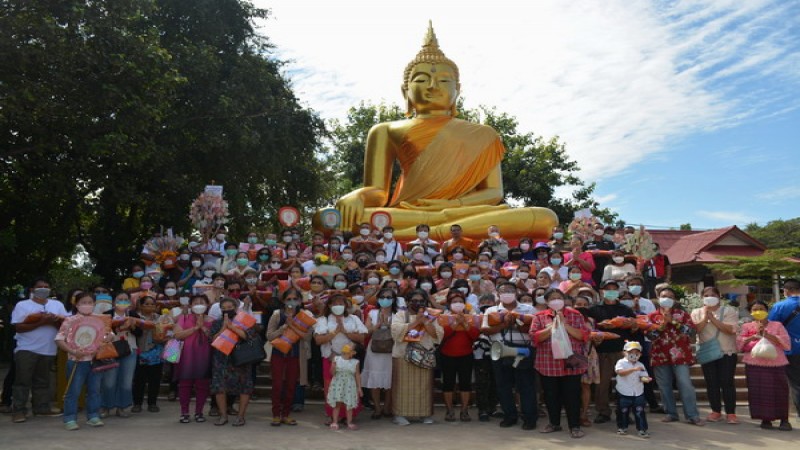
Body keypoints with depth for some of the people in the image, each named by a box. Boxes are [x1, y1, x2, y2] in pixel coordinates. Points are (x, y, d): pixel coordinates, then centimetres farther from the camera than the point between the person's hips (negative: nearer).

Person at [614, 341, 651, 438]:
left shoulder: (640, 365, 6)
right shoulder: (621, 362, -7)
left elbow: (643, 377, 0)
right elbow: (620, 372, -25)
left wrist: (646, 379, -25)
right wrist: (634, 369, -33)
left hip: (638, 393, 2)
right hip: (623, 393, -2)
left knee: (640, 411, 1)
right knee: (623, 411, 10)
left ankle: (642, 429, 9)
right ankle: (622, 427, 26)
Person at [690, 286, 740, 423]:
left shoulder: (729, 310, -1)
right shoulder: (697, 312, 6)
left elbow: (732, 329, -15)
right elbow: (694, 329, -8)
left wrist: (713, 318, -16)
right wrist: (705, 317, -15)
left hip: (727, 352, -2)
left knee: (727, 382, -2)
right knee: (711, 383, 5)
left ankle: (731, 413, 6)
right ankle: (716, 411, 15)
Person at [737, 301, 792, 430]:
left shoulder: (777, 325, 12)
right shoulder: (746, 326, 13)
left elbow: (787, 344, 1)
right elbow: (739, 345, 3)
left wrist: (768, 335, -9)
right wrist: (753, 337, -10)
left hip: (776, 364, 0)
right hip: (754, 365, 1)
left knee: (779, 391, -4)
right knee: (759, 391, -3)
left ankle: (784, 419, 10)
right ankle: (765, 419, 9)